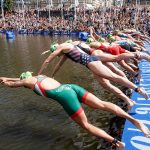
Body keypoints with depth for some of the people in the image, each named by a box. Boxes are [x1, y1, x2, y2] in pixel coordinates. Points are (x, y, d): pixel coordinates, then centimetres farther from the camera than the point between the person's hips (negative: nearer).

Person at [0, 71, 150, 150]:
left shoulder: (28, 81, 15)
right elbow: (20, 79, 54)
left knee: (86, 125, 0)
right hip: (70, 87, 8)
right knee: (102, 104, -4)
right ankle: (134, 119, -12)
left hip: (65, 96, -7)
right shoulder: (40, 76, 34)